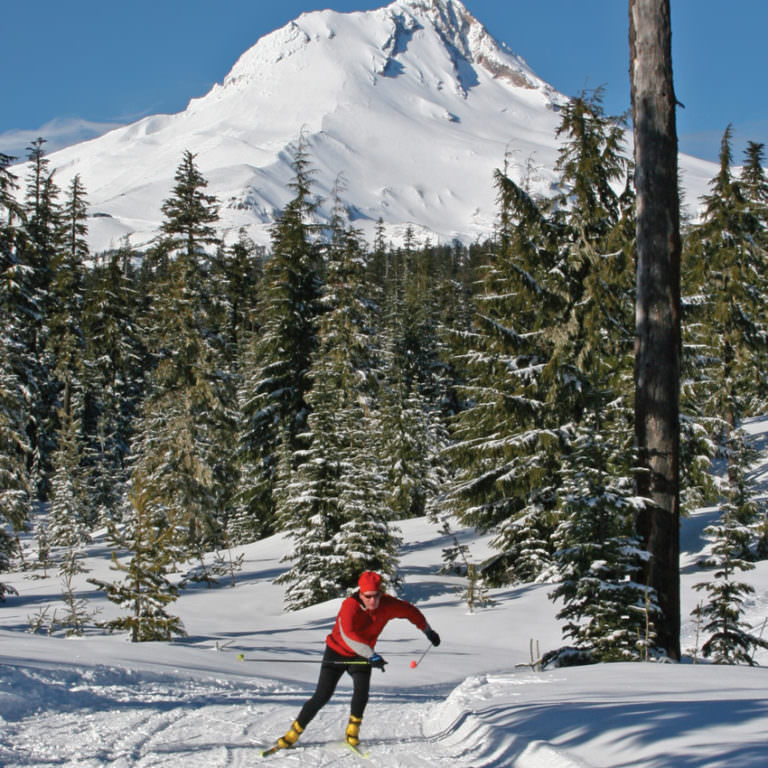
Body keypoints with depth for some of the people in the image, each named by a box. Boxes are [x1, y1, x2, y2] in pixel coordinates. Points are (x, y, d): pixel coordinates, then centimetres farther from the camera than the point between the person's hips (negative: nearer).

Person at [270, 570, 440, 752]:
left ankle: (352, 731, -2)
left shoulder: (387, 604, -16)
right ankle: (294, 732, 5)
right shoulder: (350, 606, -31)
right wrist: (371, 655, -57)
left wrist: (428, 631, 15)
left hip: (361, 656, 3)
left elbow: (410, 611, 3)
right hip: (337, 653, -3)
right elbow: (348, 635, -47)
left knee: (362, 691, -22)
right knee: (322, 696, -9)